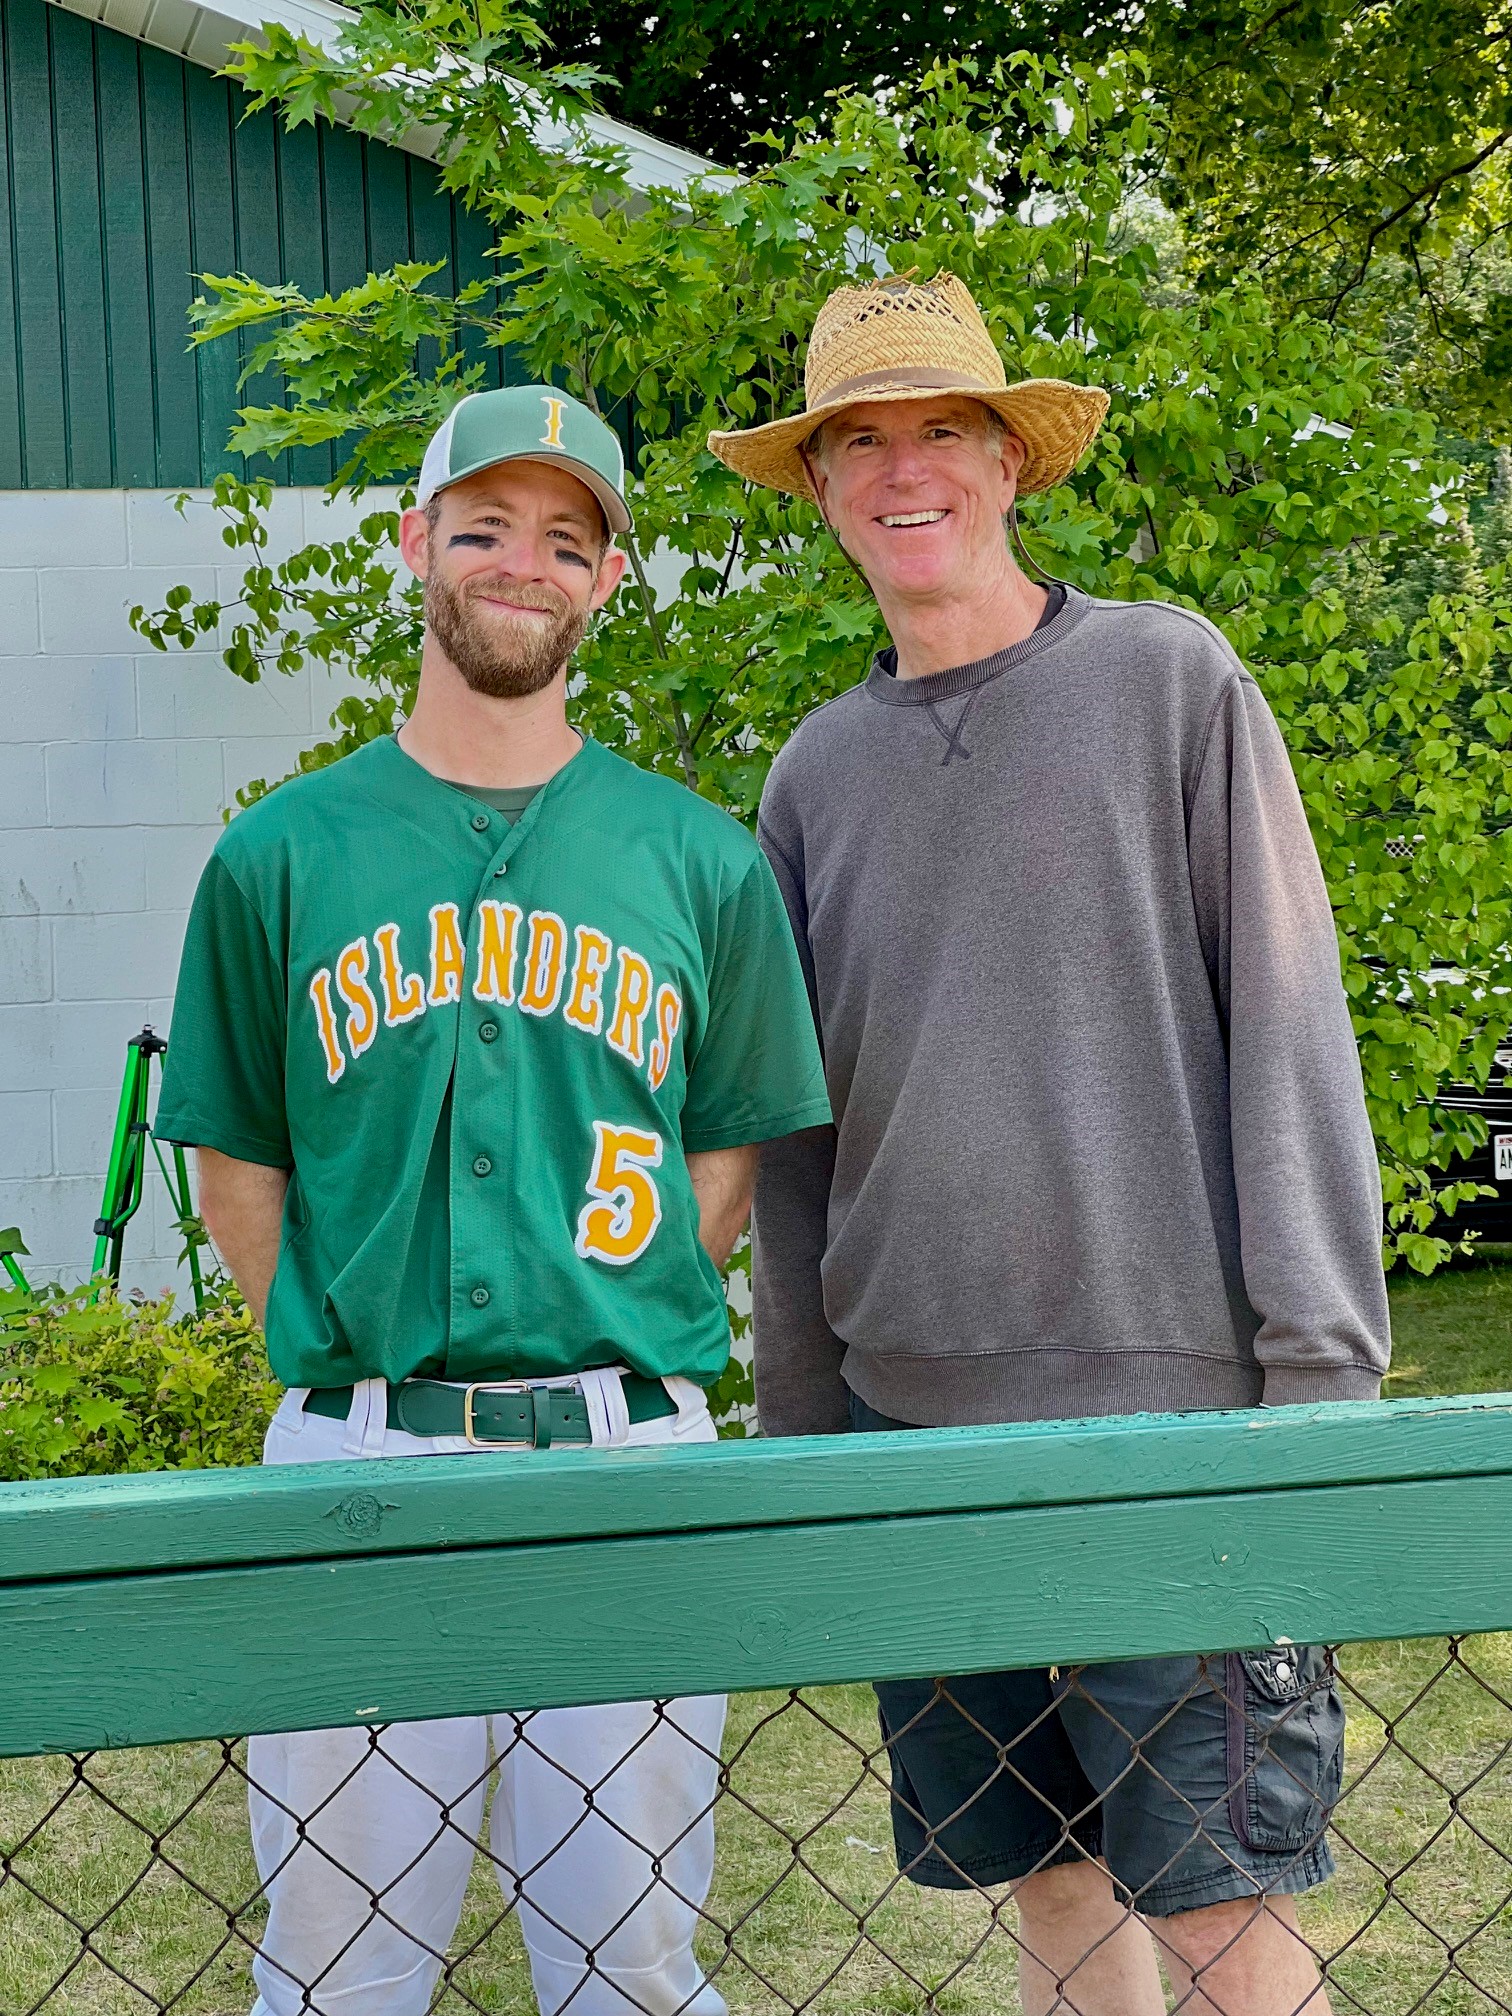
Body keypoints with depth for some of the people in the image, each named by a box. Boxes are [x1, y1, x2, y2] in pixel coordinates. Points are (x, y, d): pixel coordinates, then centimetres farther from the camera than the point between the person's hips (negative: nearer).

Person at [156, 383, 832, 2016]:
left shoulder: (700, 859, 6)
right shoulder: (281, 855, 5)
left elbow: (727, 1146, 10)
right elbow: (237, 1157, 9)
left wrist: (622, 1353, 3)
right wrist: (345, 1369, 3)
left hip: (626, 1455, 1)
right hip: (354, 1464, 0)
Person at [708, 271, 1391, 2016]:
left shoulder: (1169, 679, 0)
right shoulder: (817, 770, 11)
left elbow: (1287, 1028, -4)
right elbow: (793, 1129, 14)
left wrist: (1321, 1368, -9)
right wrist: (799, 1421, 13)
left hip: (1163, 1400, -4)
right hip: (911, 1413, 4)